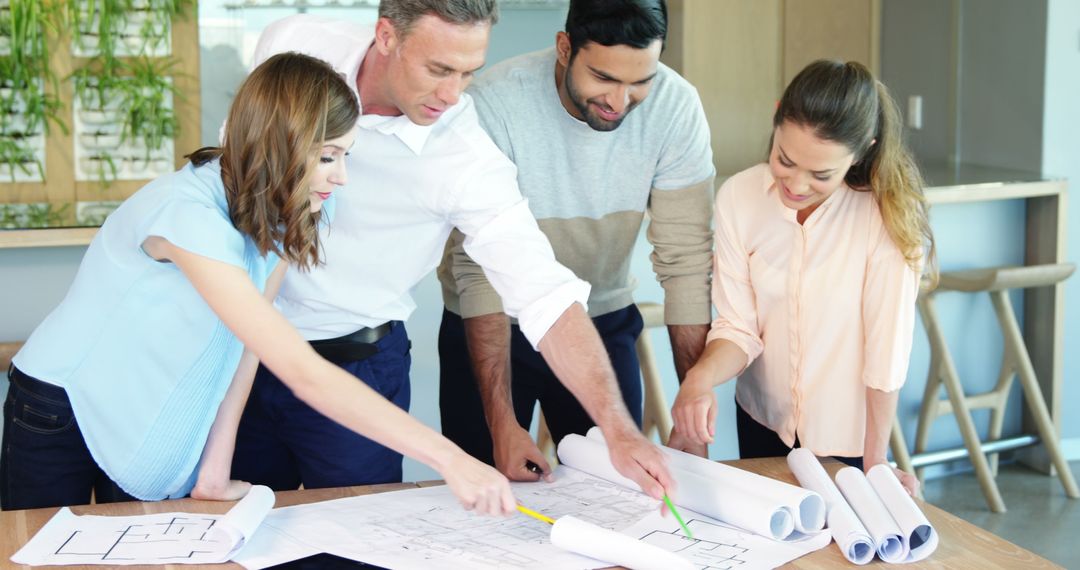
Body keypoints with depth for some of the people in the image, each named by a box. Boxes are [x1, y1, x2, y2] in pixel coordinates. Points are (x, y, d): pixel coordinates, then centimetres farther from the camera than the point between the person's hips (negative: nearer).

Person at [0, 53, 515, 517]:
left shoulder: (278, 214, -10)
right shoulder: (190, 214, -35)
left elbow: (247, 346, -6)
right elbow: (305, 375, -41)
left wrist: (216, 467, -15)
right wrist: (448, 458, -43)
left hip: (160, 422, 6)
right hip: (61, 409, -6)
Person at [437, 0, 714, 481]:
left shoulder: (676, 107, -19)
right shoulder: (493, 104, -26)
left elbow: (686, 259, -16)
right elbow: (479, 268, -26)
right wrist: (502, 423, -29)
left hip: (604, 320, 2)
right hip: (489, 326, -2)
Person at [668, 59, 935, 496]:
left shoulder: (889, 214, -23)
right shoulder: (738, 197, -14)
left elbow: (886, 349, -19)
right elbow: (738, 327, -12)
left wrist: (875, 462, -15)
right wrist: (701, 377, -32)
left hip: (845, 434, -3)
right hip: (762, 421, 3)